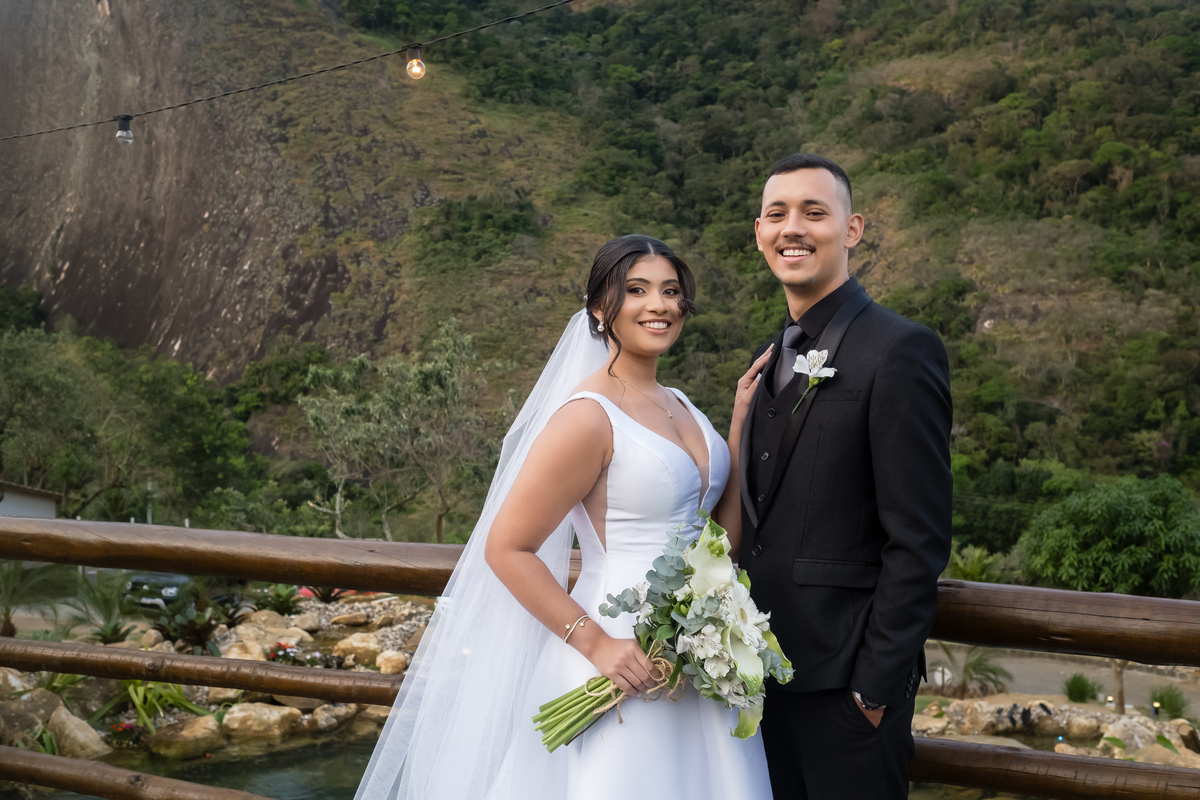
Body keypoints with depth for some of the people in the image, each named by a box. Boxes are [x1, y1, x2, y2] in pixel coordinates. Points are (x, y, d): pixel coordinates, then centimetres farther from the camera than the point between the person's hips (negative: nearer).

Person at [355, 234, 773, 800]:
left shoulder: (680, 406, 8)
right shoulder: (589, 418, -16)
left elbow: (722, 531, 5)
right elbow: (506, 548, -15)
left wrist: (742, 422, 0)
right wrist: (594, 643, -19)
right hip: (627, 661, -8)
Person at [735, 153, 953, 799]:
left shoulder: (901, 350, -14)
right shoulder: (772, 357, 11)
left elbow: (919, 541, -17)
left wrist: (878, 682, -17)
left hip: (846, 679, -7)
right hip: (768, 669, 7)